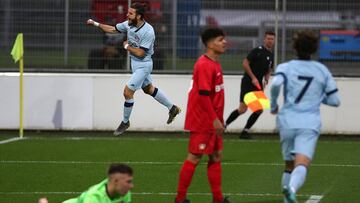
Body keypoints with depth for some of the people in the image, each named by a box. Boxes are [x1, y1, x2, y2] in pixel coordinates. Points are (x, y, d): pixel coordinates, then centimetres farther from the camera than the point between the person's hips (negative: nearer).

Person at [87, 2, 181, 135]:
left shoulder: (148, 32, -27)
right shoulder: (129, 24, -6)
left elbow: (140, 53, -26)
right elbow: (112, 29, 8)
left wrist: (127, 46, -14)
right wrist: (96, 24, 0)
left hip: (143, 65, -8)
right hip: (135, 63, 8)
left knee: (128, 92, -8)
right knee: (149, 89, 22)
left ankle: (125, 122, 11)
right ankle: (172, 108, 37)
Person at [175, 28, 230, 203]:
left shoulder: (214, 64, 11)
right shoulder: (205, 65, -19)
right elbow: (203, 95, -23)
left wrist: (218, 119, 17)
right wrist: (215, 119, -23)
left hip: (212, 121, 10)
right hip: (202, 121, -10)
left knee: (216, 156, 10)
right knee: (194, 157, -2)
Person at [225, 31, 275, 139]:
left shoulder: (271, 55, 13)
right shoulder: (258, 50, -10)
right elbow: (245, 63, -14)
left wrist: (266, 79, 5)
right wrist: (253, 77, -18)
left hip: (258, 85, 7)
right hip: (248, 82, -7)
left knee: (259, 109, -3)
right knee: (242, 109, -11)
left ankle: (245, 131, 6)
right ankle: (224, 125, 7)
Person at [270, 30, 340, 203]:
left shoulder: (286, 67, 5)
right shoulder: (322, 70, 10)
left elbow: (276, 83, -16)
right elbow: (334, 101, 12)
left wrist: (273, 105, 0)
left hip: (287, 122, 2)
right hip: (310, 124, -2)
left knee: (289, 165, 21)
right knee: (301, 166, -20)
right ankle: (292, 188, -49)